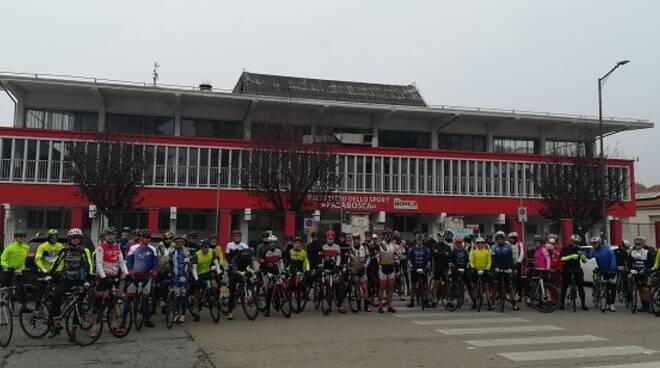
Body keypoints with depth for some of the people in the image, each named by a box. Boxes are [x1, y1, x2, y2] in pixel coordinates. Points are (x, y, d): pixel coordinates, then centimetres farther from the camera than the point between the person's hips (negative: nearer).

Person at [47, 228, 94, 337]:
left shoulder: (84, 251, -4)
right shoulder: (65, 250, 5)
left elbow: (89, 266, -7)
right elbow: (57, 263, 12)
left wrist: (88, 280, -16)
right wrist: (50, 274, 5)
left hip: (79, 281, -2)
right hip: (66, 279, 2)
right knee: (55, 297, -16)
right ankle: (56, 325, -5)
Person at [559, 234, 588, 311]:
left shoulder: (578, 249, 7)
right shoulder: (565, 248, 0)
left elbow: (584, 261, 4)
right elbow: (562, 258, -12)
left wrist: (582, 255, -17)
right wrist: (571, 256, -23)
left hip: (577, 270, 2)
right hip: (567, 270, -2)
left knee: (581, 287, -1)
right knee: (564, 287, 4)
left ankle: (583, 304, 6)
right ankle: (562, 303, 14)